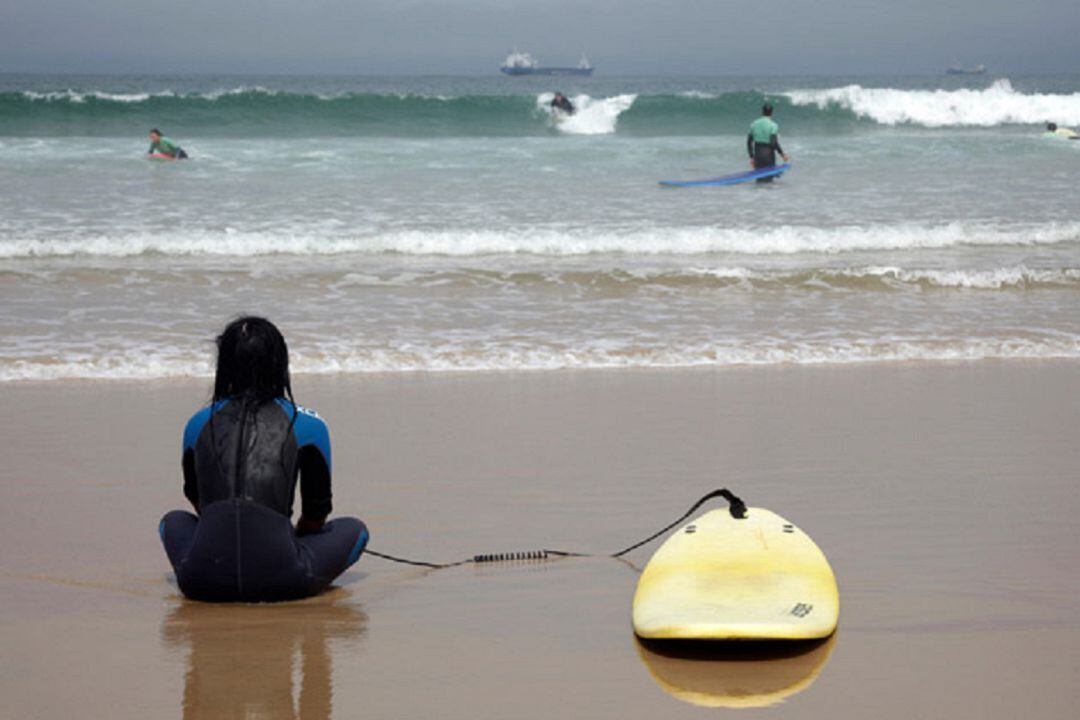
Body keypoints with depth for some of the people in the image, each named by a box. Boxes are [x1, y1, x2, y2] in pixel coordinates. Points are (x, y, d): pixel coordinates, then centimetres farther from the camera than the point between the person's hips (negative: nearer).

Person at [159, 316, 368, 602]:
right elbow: (316, 515, 16)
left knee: (174, 521, 35)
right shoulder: (307, 427, 5)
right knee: (353, 529, 25)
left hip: (205, 582, 1)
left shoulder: (199, 424, 12)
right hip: (279, 580, -1)